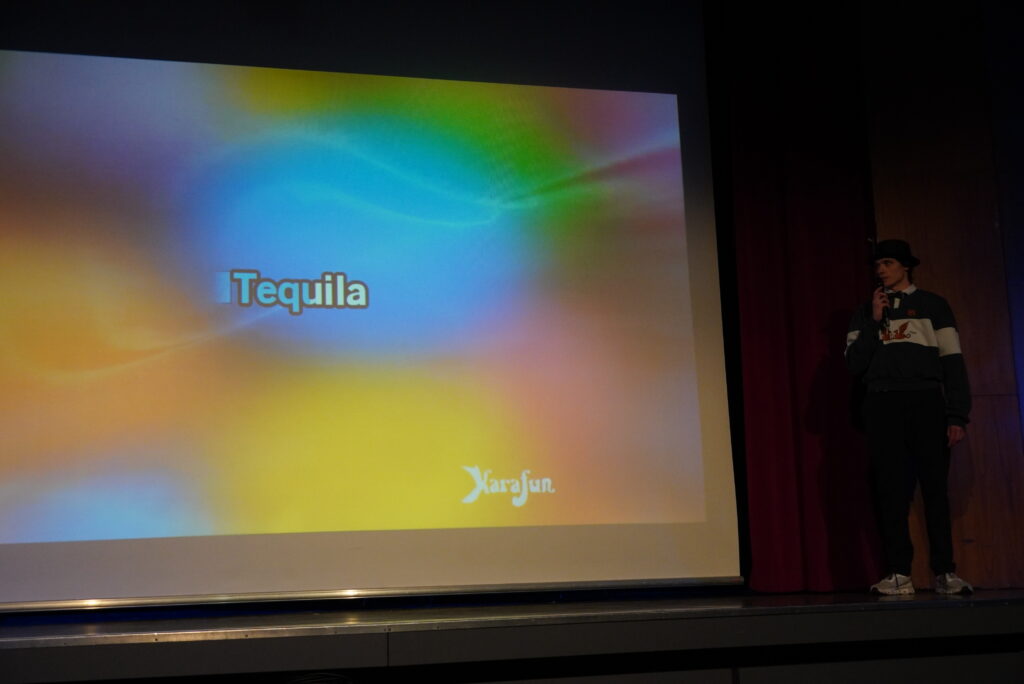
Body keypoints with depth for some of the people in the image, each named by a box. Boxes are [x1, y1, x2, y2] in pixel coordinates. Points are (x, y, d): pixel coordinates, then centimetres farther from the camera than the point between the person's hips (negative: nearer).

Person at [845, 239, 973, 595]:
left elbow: (953, 361, 4)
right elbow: (855, 363, 8)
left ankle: (945, 572, -4)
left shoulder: (932, 305, 11)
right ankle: (899, 574, -4)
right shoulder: (867, 311, 18)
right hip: (882, 405, 2)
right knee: (891, 490, -3)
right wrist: (874, 321, -2)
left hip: (926, 402, -2)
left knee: (935, 487, -6)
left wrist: (957, 415, -5)